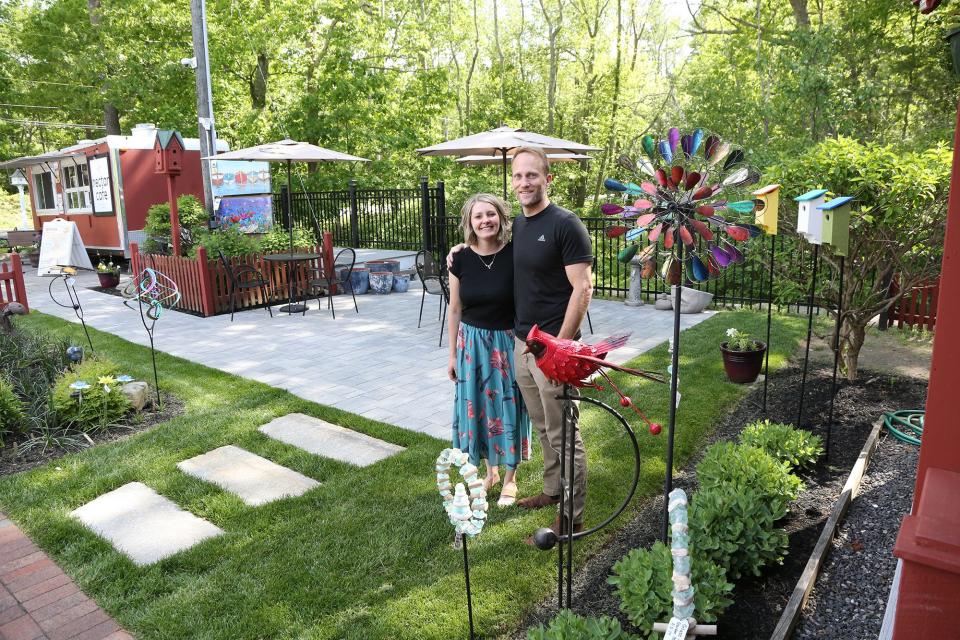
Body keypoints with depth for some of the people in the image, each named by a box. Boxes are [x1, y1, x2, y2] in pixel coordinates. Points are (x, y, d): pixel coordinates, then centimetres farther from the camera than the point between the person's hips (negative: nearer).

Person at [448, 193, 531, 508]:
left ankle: (509, 478, 27)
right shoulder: (461, 259, -4)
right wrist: (453, 354, 7)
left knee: (508, 408, 7)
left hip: (508, 342, -3)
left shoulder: (515, 255, -12)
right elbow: (455, 309, 5)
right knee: (478, 407, 12)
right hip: (472, 342, 3)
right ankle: (490, 470, 35)